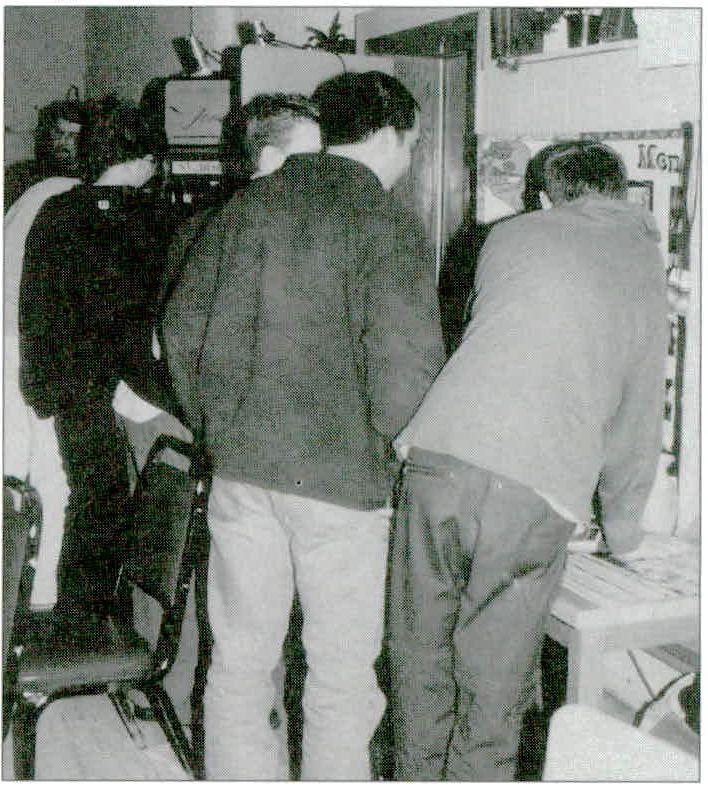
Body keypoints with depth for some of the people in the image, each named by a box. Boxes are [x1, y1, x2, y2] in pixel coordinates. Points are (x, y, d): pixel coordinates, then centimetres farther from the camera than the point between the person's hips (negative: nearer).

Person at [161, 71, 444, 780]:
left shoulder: (249, 205, 7)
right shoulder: (388, 227, -10)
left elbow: (185, 323, 11)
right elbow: (404, 370, -18)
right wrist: (389, 456, 0)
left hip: (239, 464, 5)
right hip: (339, 476, -5)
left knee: (239, 658, 16)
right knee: (340, 678, 9)